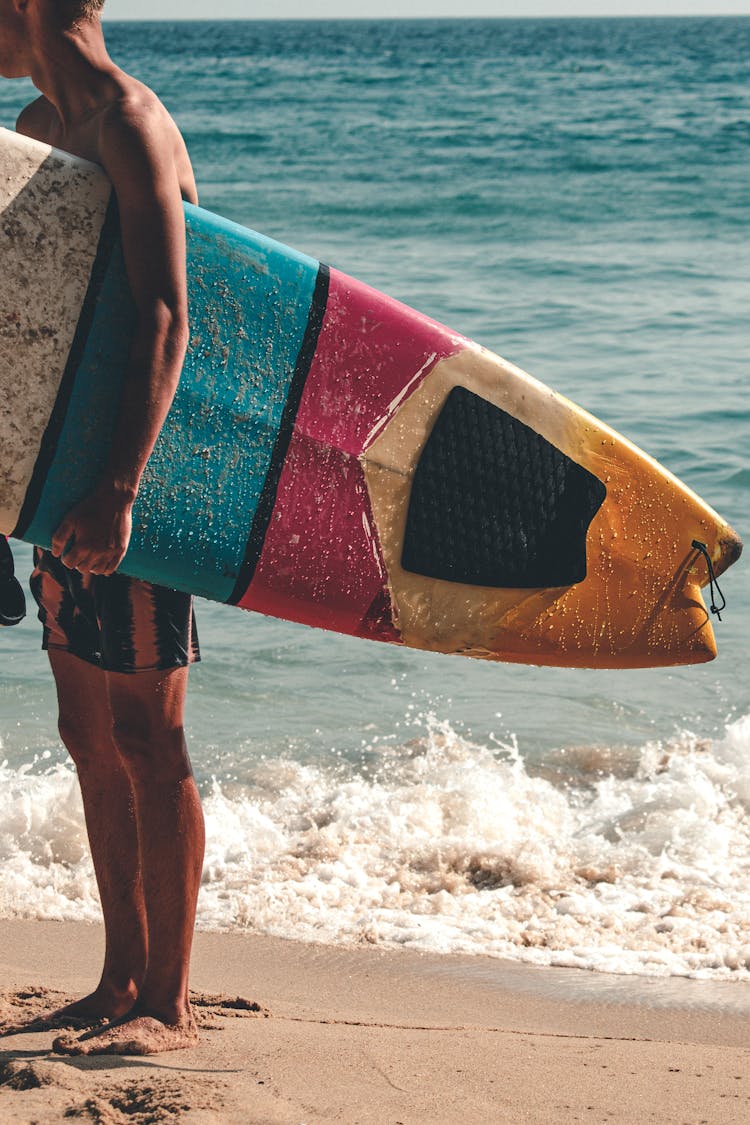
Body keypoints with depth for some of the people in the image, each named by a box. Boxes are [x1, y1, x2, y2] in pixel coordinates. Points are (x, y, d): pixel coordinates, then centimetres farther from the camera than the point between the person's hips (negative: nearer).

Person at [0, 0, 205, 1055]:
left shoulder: (130, 125, -14)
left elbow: (164, 323, -24)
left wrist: (119, 489, -31)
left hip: (135, 481, -9)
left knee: (146, 740, -3)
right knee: (92, 739, 13)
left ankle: (168, 1004, 5)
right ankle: (123, 981, 23)